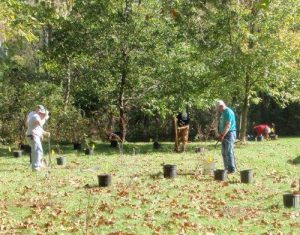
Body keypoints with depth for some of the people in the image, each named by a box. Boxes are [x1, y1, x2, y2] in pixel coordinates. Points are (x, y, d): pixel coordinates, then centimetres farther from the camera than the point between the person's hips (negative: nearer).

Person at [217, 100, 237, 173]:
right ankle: (227, 168, 15)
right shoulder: (223, 113, 15)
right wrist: (220, 134, 9)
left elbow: (228, 125, -21)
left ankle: (232, 169, -7)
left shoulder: (228, 112, -14)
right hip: (224, 135, 10)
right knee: (224, 153, 10)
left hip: (230, 134, -10)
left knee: (229, 152, -10)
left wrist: (223, 135, -20)